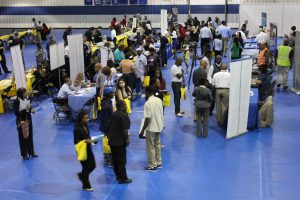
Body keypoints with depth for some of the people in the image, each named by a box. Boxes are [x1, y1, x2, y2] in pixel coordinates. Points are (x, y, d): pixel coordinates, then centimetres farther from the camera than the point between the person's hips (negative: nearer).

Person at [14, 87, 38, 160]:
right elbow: (16, 113, -19)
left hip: (28, 120, 6)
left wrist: (31, 110, -7)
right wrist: (25, 110, -27)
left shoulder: (26, 99, 2)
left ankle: (31, 152, 27)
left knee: (30, 136, 13)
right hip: (21, 122, -6)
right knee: (23, 137, 3)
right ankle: (24, 154, 14)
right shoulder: (17, 101, -16)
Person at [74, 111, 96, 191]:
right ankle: (86, 186, 24)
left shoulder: (85, 126, 4)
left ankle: (81, 175, 38)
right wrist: (86, 141, -28)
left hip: (88, 149, 8)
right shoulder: (77, 129, -20)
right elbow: (76, 141, -18)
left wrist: (91, 140, -3)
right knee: (86, 167, 5)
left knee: (93, 165, 11)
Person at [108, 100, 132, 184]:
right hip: (120, 141, -9)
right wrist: (127, 138, -11)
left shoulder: (114, 114, 11)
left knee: (115, 159, 17)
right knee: (122, 160, -1)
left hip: (112, 140, 9)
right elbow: (124, 129, -21)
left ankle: (118, 175, 28)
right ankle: (123, 178, 3)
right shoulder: (124, 115, -17)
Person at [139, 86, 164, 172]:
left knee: (151, 147, 4)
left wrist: (142, 131, -14)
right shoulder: (159, 100, 1)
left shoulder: (148, 103, -21)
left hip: (151, 128, -7)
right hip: (159, 126, 7)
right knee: (157, 145, 20)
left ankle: (152, 166, 11)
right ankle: (158, 163, 29)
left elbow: (147, 119, -22)